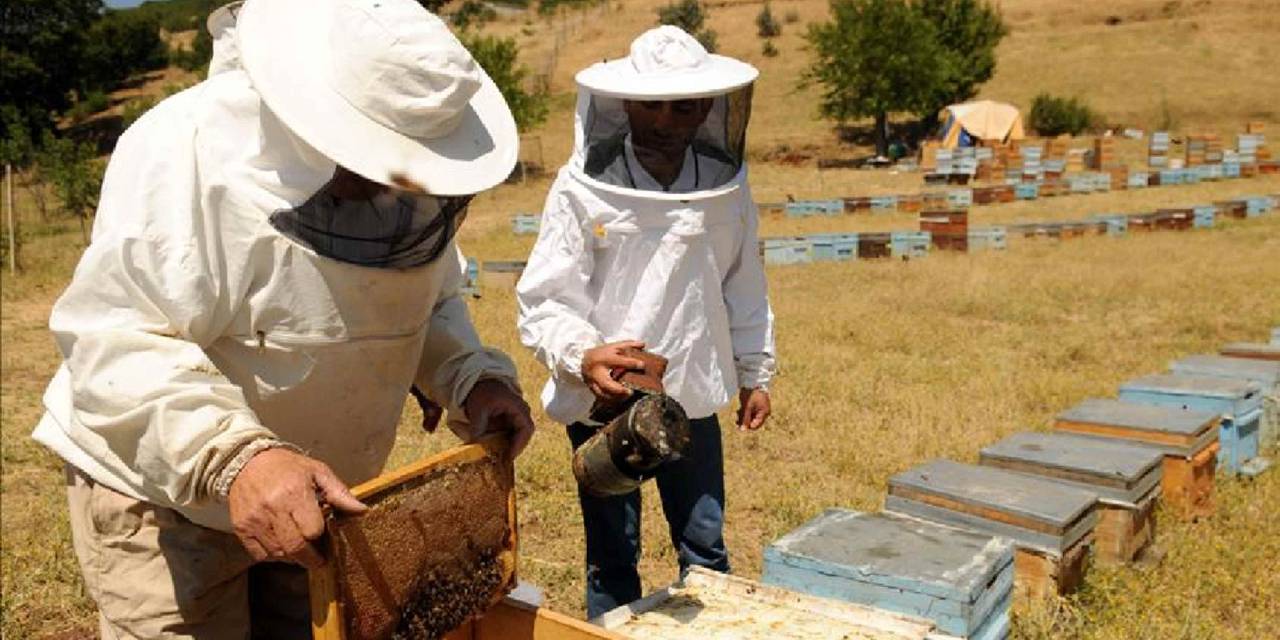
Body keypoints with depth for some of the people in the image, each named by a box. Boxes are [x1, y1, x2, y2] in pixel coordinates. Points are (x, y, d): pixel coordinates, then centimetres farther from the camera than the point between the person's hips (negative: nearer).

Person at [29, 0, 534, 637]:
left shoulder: (406, 172, -6)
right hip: (159, 486, -6)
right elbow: (114, 341, -30)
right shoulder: (194, 148, -26)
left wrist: (472, 377, -11)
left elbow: (426, 304, 8)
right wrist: (232, 455, -44)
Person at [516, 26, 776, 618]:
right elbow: (543, 301, -15)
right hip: (602, 400, -3)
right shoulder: (582, 186, -15)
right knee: (613, 555, 13)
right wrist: (583, 356, -33)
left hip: (693, 396, 3)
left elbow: (744, 288, 10)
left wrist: (755, 373, 15)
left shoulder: (726, 183, -1)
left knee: (706, 548, 16)